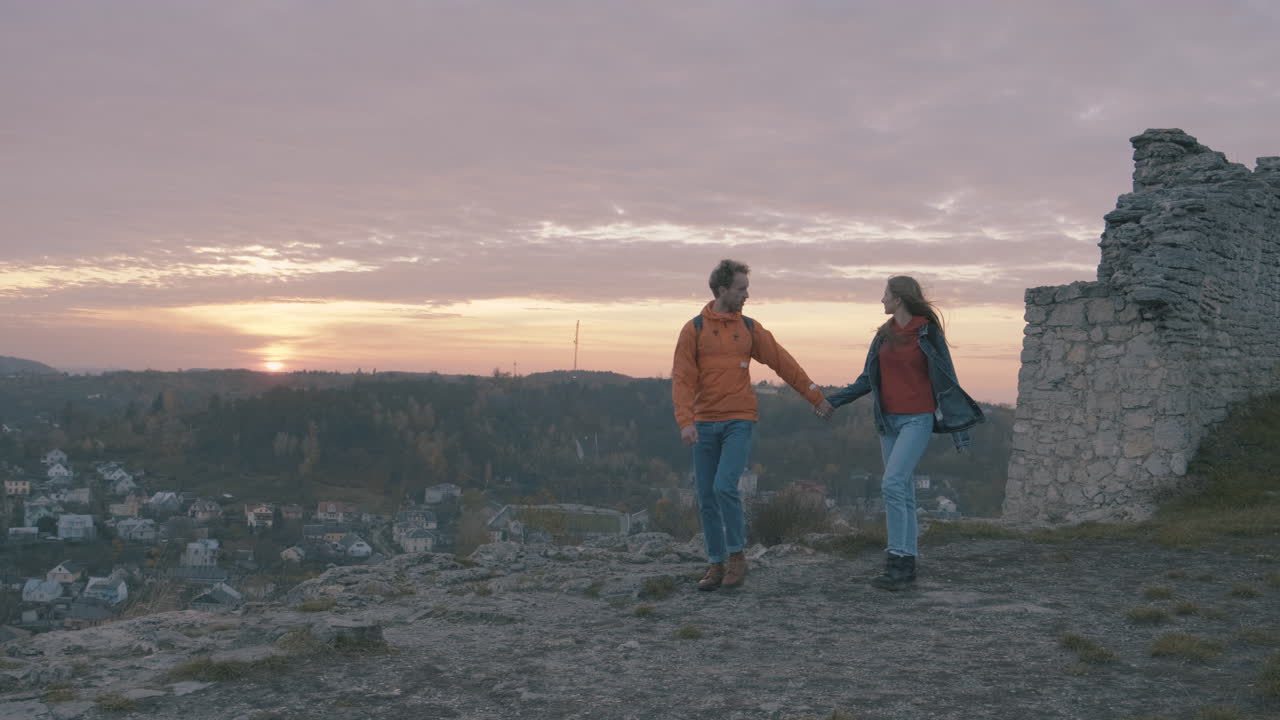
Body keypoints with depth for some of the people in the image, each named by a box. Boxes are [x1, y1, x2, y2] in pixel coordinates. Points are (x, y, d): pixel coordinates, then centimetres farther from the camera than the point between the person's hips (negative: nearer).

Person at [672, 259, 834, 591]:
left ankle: (736, 555, 1)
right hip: (704, 425, 1)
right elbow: (682, 378, -6)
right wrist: (685, 421, -17)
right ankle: (716, 564, 16)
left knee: (725, 487, -17)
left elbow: (783, 363, 10)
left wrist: (815, 396, 10)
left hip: (739, 422, -1)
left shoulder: (750, 328, 6)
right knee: (706, 499, 4)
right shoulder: (693, 329, 0)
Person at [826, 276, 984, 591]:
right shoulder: (884, 334, 11)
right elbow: (868, 379, 15)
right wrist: (832, 400, 7)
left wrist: (958, 428, -5)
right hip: (888, 420, 6)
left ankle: (896, 562, -16)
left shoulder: (928, 332, -6)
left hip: (917, 420, -6)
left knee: (892, 483, -20)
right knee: (903, 493, 8)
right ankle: (907, 566, 12)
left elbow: (947, 381, -4)